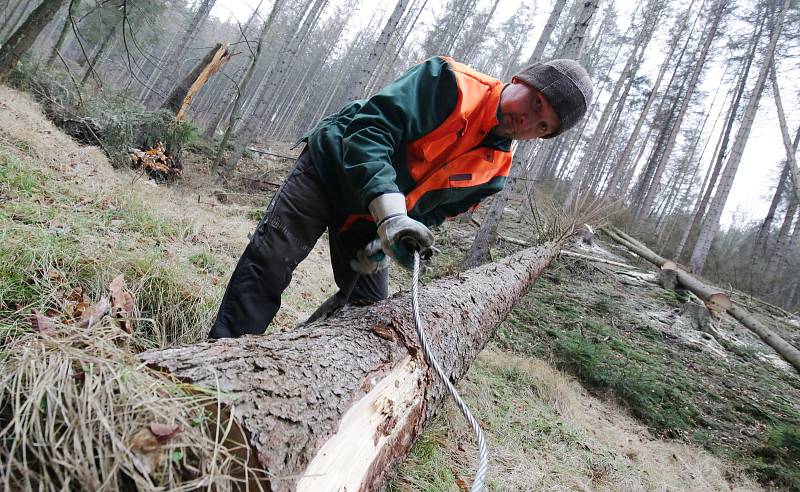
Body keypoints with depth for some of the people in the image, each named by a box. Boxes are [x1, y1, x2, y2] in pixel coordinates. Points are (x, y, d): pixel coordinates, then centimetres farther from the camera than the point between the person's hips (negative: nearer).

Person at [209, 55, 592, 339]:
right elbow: (371, 130, -33)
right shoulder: (450, 84, -24)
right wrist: (390, 215, -45)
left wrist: (386, 241, -14)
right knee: (271, 258, -16)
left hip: (374, 222, 6)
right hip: (333, 167, -5)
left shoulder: (494, 171, -5)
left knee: (368, 304, 4)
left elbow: (432, 212, 3)